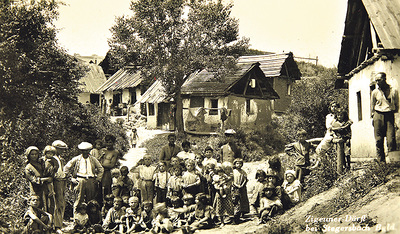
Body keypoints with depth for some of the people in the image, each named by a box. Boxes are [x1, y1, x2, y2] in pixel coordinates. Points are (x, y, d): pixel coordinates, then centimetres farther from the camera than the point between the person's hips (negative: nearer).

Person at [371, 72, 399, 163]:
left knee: (391, 139, -10)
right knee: (379, 140, -1)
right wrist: (373, 117, 13)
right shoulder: (375, 92, 6)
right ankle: (381, 161, 8)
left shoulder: (394, 91, 4)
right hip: (378, 115, 1)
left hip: (390, 115, -1)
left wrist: (394, 116, 7)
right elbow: (372, 106, 16)